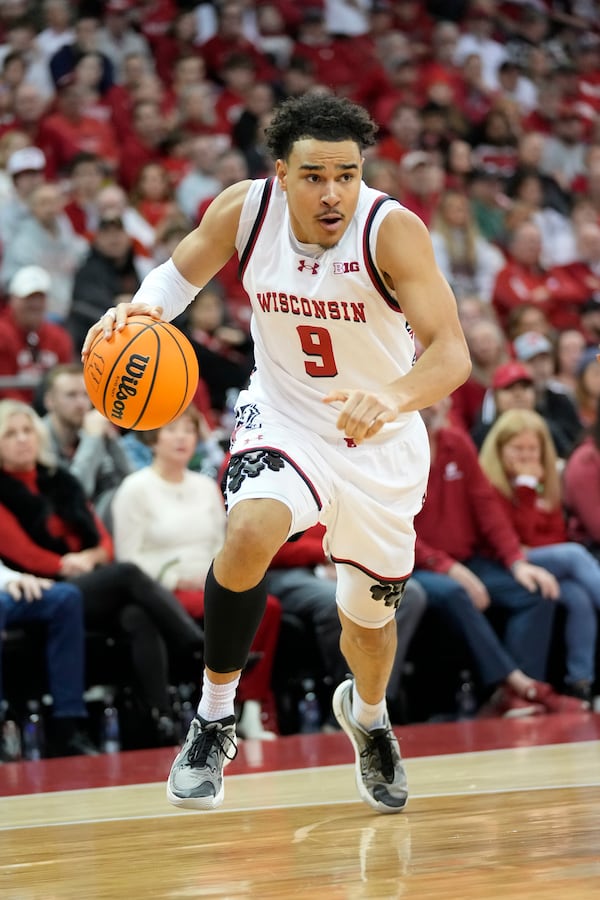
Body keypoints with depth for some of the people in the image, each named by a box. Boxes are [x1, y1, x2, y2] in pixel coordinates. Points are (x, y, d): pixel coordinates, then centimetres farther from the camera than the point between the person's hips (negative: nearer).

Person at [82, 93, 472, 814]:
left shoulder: (391, 230, -28)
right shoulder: (244, 210, -18)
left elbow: (451, 353, -36)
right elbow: (183, 272, 2)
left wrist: (393, 396, -58)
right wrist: (144, 306, -22)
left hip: (380, 438, 0)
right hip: (282, 415, 0)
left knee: (370, 616, 16)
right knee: (250, 532, -33)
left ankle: (367, 713, 54)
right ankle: (214, 719, -13)